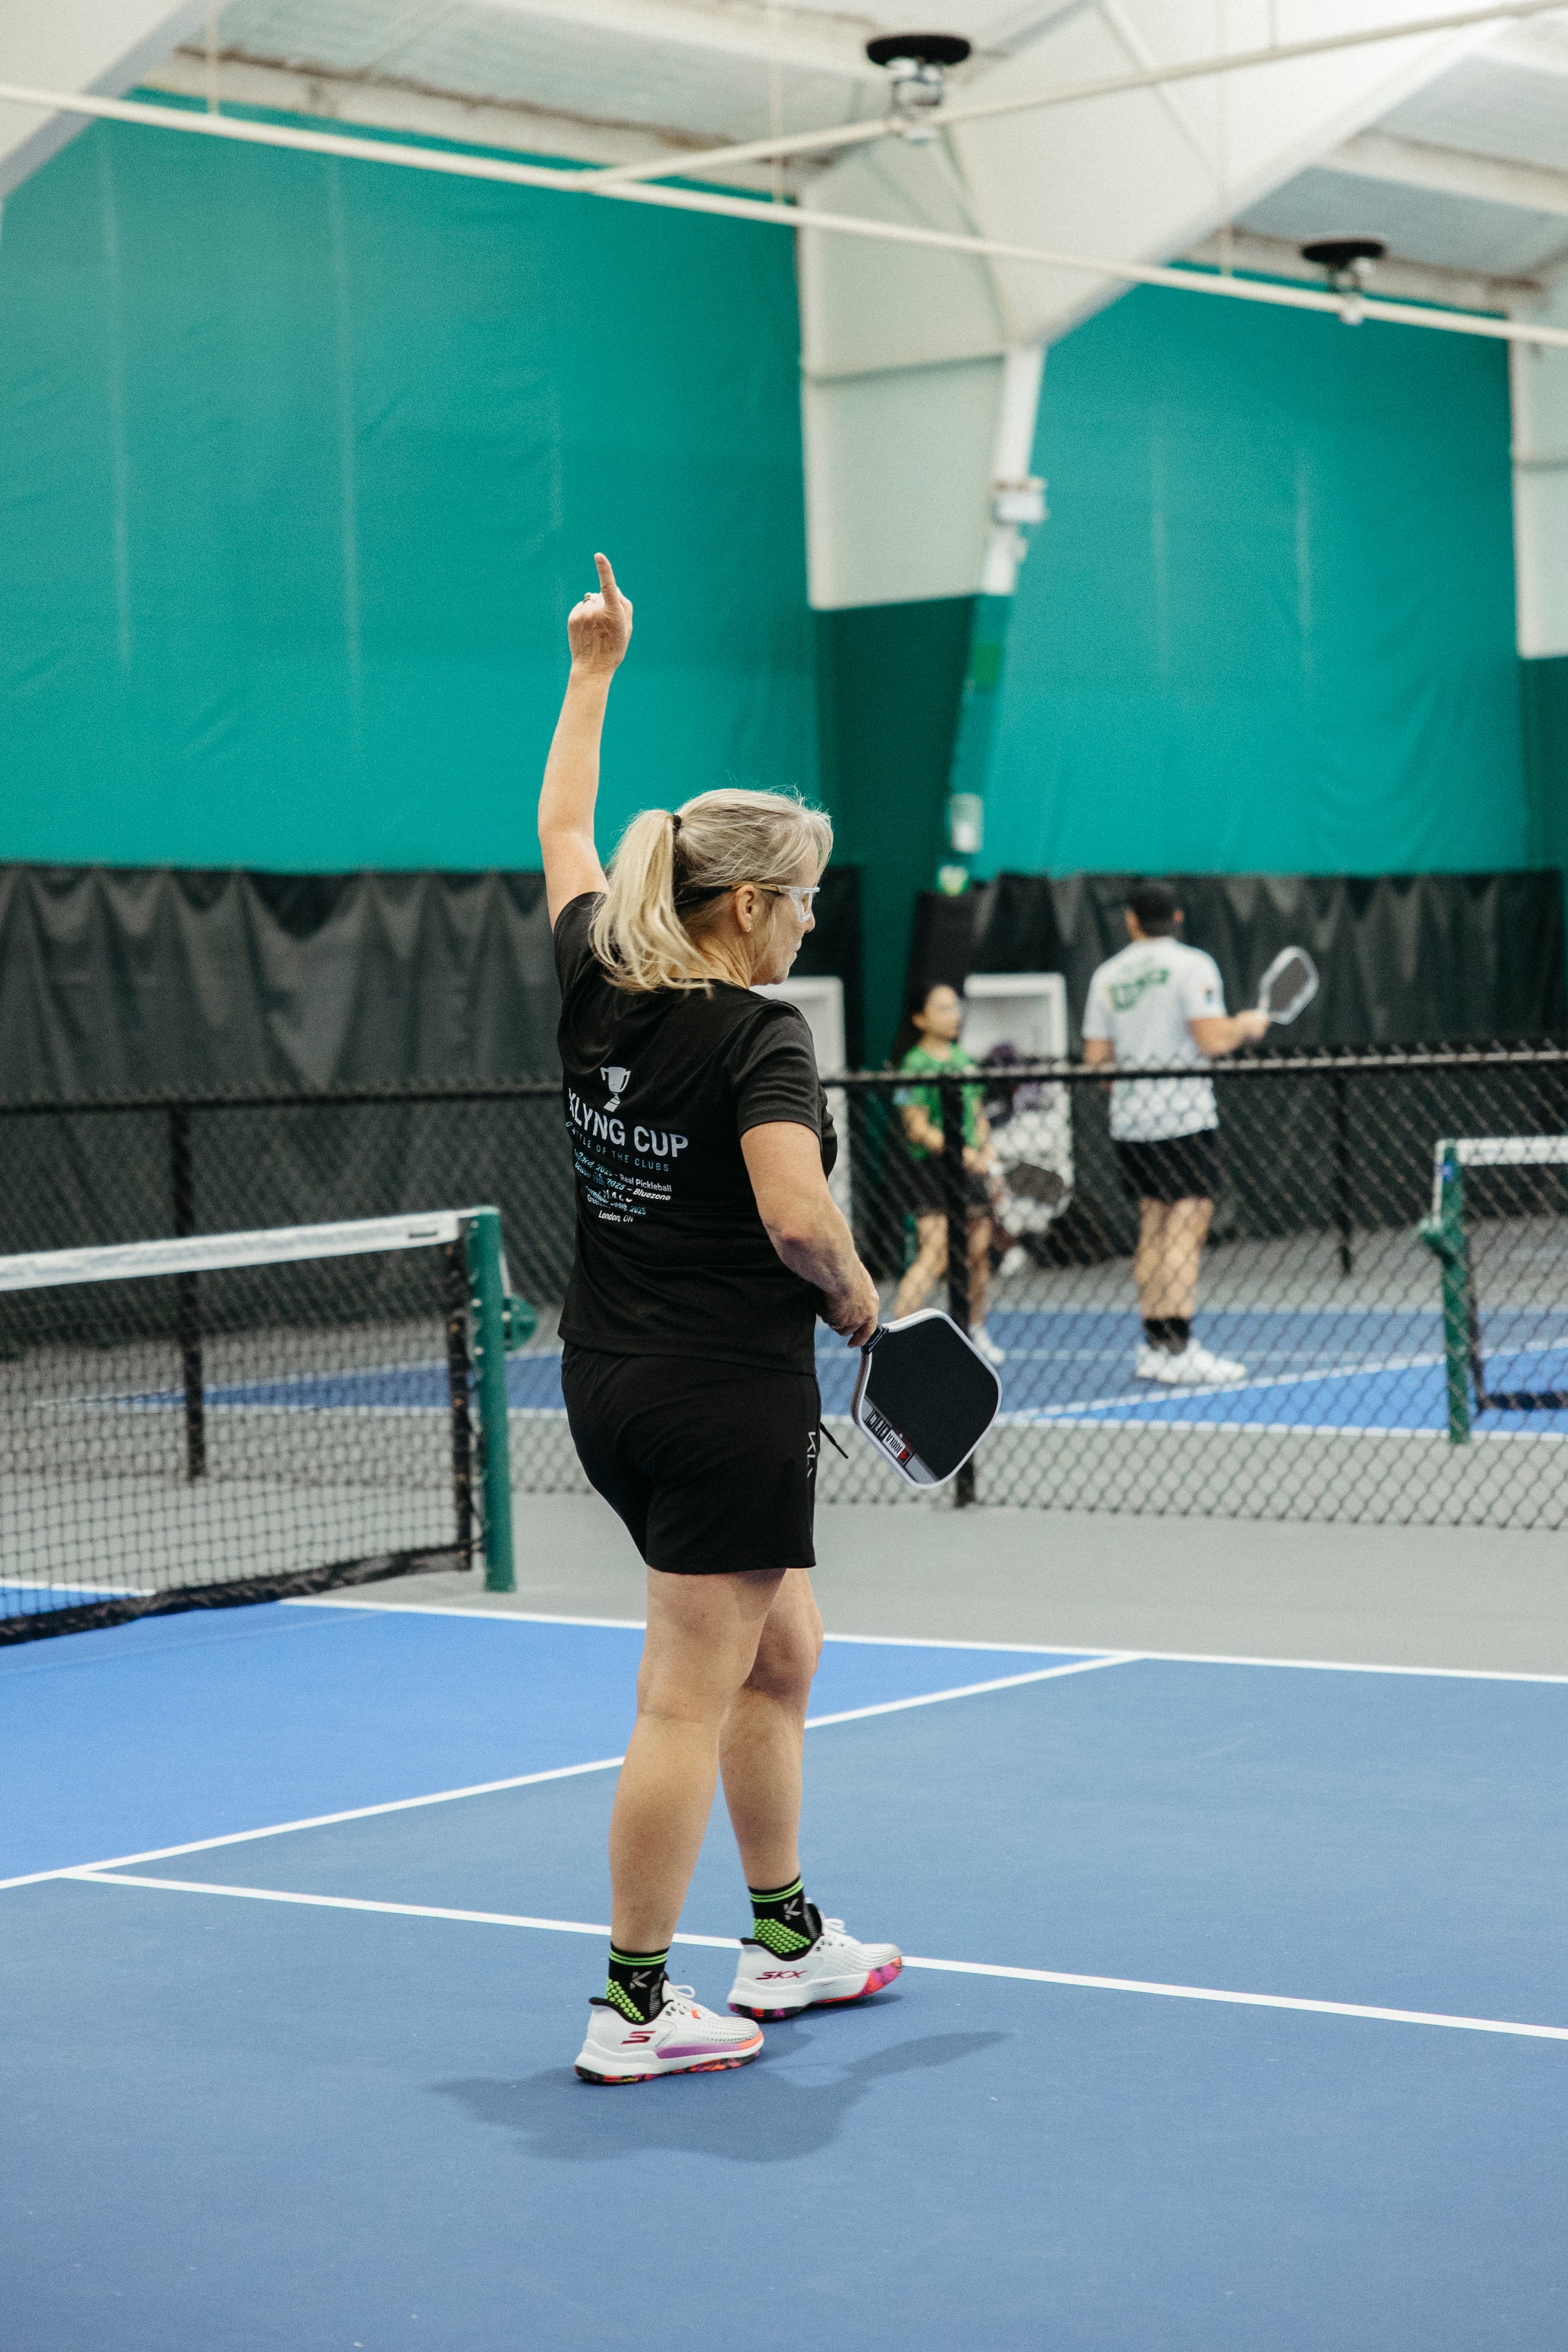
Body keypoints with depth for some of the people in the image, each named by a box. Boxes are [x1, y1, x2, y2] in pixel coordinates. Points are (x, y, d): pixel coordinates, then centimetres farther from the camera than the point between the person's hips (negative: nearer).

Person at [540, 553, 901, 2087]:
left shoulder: (595, 985, 4)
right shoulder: (757, 1036, -16)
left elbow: (562, 830, 21)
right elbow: (799, 1220, -28)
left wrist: (593, 668, 31)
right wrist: (859, 1299, -8)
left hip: (611, 1386, 9)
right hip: (726, 1397, -9)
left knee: (779, 1659, 22)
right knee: (688, 1701, -3)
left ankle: (787, 1944, 32)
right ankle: (634, 2013, 2)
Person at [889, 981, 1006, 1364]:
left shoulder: (964, 1060, 12)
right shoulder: (916, 1066, -10)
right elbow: (918, 1128, -15)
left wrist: (986, 1149, 1)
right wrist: (962, 1152, -23)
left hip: (968, 1169, 7)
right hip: (930, 1170, -7)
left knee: (978, 1252, 11)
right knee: (935, 1255, -17)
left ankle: (976, 1329, 28)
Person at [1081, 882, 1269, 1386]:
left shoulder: (1107, 975, 9)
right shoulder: (1192, 965, -6)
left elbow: (1096, 1057, 9)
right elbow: (1212, 1040, -16)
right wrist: (1245, 1026, 4)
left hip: (1129, 1119, 6)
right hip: (1183, 1116, -6)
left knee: (1154, 1231, 12)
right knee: (1186, 1229, -7)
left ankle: (1155, 1344, 12)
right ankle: (1178, 1350, -12)